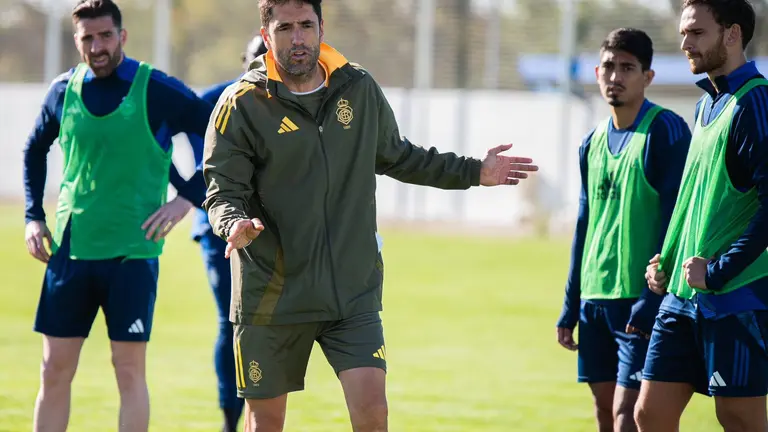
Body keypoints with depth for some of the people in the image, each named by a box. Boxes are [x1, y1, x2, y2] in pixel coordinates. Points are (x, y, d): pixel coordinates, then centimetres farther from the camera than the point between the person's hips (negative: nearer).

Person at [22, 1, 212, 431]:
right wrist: (34, 216, 12)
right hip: (69, 248, 3)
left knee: (129, 369, -1)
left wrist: (188, 197, -10)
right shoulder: (64, 90, 6)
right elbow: (35, 150, 23)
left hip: (132, 250, -3)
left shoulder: (158, 91, -7)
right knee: (55, 369, 5)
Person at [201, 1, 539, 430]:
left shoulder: (359, 88, 5)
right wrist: (235, 225, -31)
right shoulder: (243, 104, -7)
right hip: (272, 295, -2)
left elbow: (396, 157, 21)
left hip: (354, 290, 2)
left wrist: (473, 172, 19)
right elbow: (223, 192, -9)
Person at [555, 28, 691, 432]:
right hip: (595, 298, 7)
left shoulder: (665, 132, -7)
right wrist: (570, 307, 18)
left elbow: (674, 218, -13)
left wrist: (653, 299, -19)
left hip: (640, 298, -7)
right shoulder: (594, 143, 14)